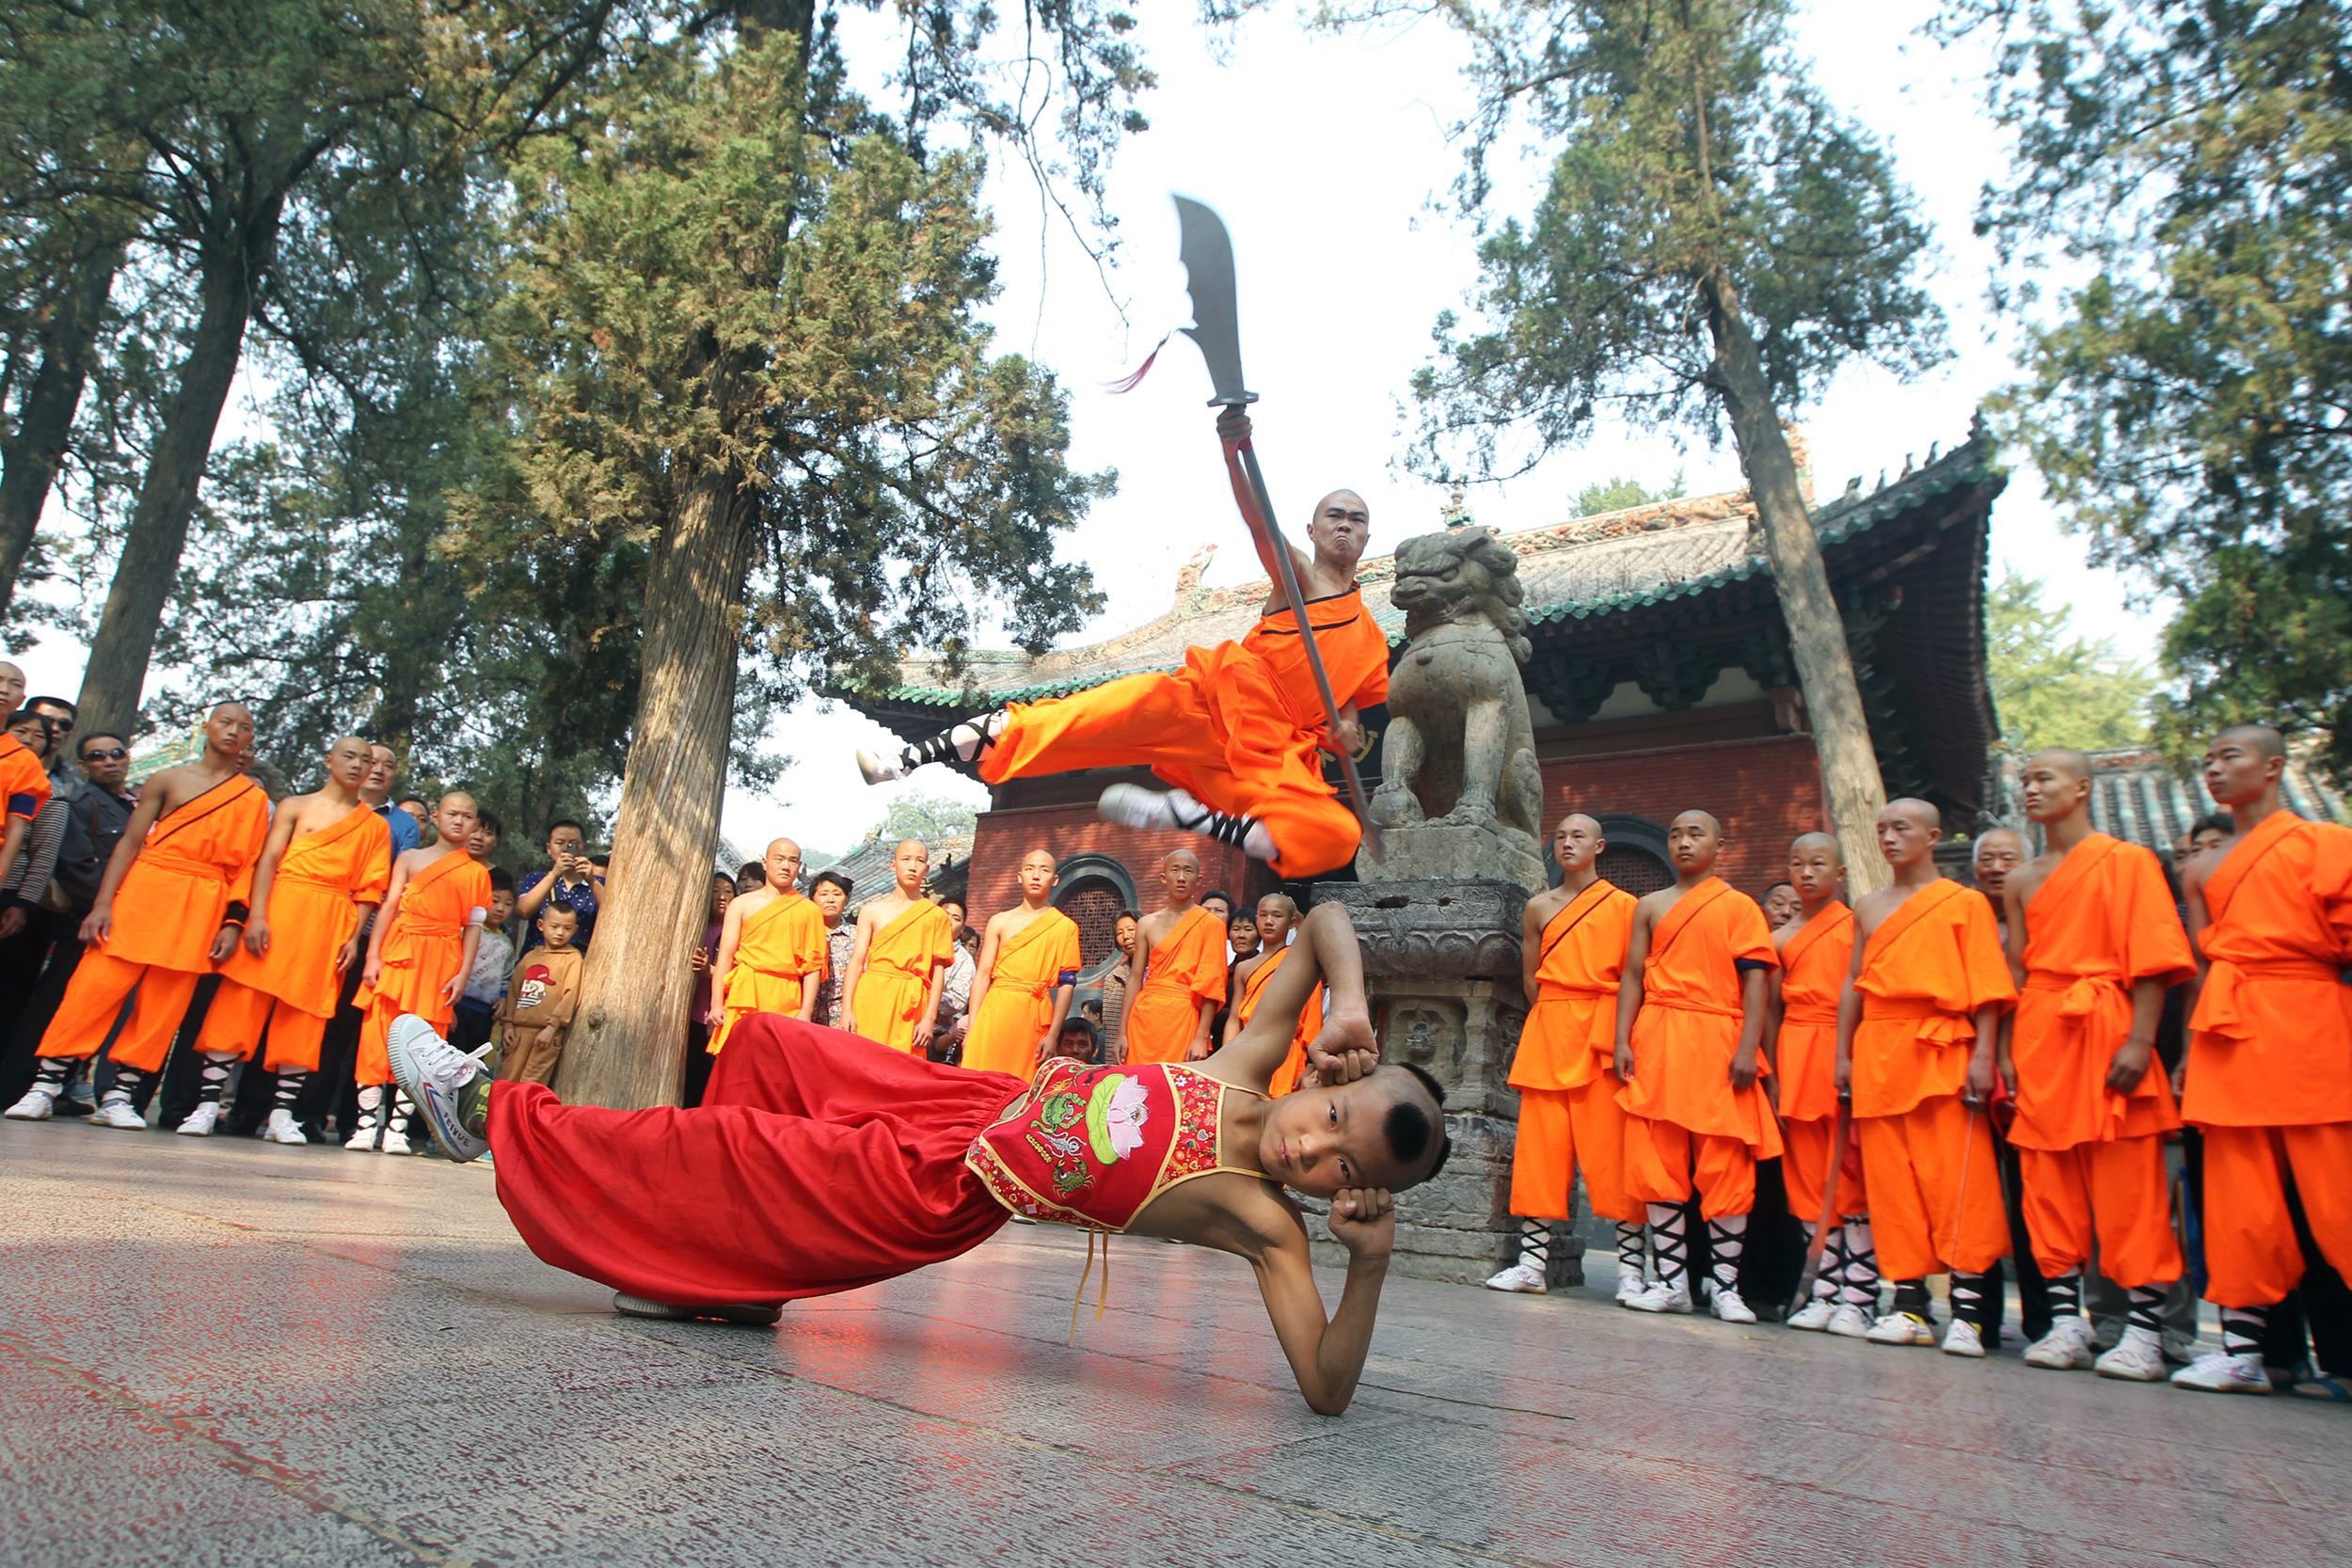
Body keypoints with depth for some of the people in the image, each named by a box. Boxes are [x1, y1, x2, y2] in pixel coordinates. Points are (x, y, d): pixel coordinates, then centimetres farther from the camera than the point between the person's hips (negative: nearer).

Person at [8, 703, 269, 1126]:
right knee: (97, 984, -5)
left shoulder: (254, 797, 8)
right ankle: (44, 1087, 4)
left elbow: (248, 865, 4)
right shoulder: (167, 780, 8)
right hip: (145, 887, 0)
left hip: (204, 905, 0)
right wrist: (103, 902, -6)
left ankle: (119, 1096, 8)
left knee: (164, 1001, 0)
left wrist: (233, 922, -5)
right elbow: (129, 842, 4)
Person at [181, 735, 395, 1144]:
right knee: (242, 1002, -3)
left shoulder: (375, 826, 12)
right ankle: (207, 1104, 2)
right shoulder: (295, 806, 9)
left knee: (305, 1013, 1)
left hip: (332, 924, 1)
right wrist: (256, 915, -13)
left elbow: (369, 888, 7)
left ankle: (281, 1113, 5)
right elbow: (268, 859, -1)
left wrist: (355, 937, -4)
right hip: (279, 910, -1)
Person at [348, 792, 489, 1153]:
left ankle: (398, 1126, 3)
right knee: (378, 1032, -2)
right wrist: (373, 956, -4)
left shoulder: (477, 873, 10)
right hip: (399, 952, 1)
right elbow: (389, 907, 5)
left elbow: (474, 927, 6)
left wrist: (464, 973, -2)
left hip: (441, 962, 0)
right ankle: (367, 1122, 5)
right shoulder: (410, 859, 12)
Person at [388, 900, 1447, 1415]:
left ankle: (491, 1113, 22)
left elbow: (1327, 1389, -25)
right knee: (770, 1047, 18)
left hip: (934, 1190, -6)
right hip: (982, 1098, 6)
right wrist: (1349, 1005, -22)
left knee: (715, 1158, -1)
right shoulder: (1248, 1069, -10)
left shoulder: (1261, 1221, -19)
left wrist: (1369, 1261, -38)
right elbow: (1324, 916, -5)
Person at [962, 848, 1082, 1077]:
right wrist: (972, 1028, -1)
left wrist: (1053, 1034, -6)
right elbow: (983, 975, 6)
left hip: (1033, 1017, -1)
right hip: (995, 1011, 1)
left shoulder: (1066, 926, 6)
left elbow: (1067, 984, 2)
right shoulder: (999, 922, 10)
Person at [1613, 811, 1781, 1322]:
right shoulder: (1650, 906, 15)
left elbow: (1756, 980, -1)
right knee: (1656, 1162, 1)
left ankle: (1725, 1285, 9)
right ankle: (1671, 1280, 10)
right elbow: (1632, 977, 11)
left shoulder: (1740, 907, 7)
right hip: (1656, 1043, 3)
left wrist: (1748, 1048, -12)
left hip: (1717, 1042, -2)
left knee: (1725, 1165, -2)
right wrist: (1623, 1040, 0)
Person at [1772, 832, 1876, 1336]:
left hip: (1846, 1051, -4)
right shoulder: (1781, 938, 13)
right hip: (1797, 1058, 4)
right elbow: (1774, 1010, 13)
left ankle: (1859, 1297, 1)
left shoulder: (1858, 925, 3)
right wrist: (1773, 1078, 7)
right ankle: (1826, 1291, 12)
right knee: (1808, 1176, 5)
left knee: (1852, 1173, -4)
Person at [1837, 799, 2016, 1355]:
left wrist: (1983, 1054, -12)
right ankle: (1909, 1304, 9)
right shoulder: (1868, 907, 16)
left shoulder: (1964, 902, 4)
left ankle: (1968, 1308, -1)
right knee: (1890, 1178, 3)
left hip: (1942, 1050, -4)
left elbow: (1987, 985, -2)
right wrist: (1843, 1054, 10)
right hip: (1878, 1052, 4)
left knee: (1955, 1173, -7)